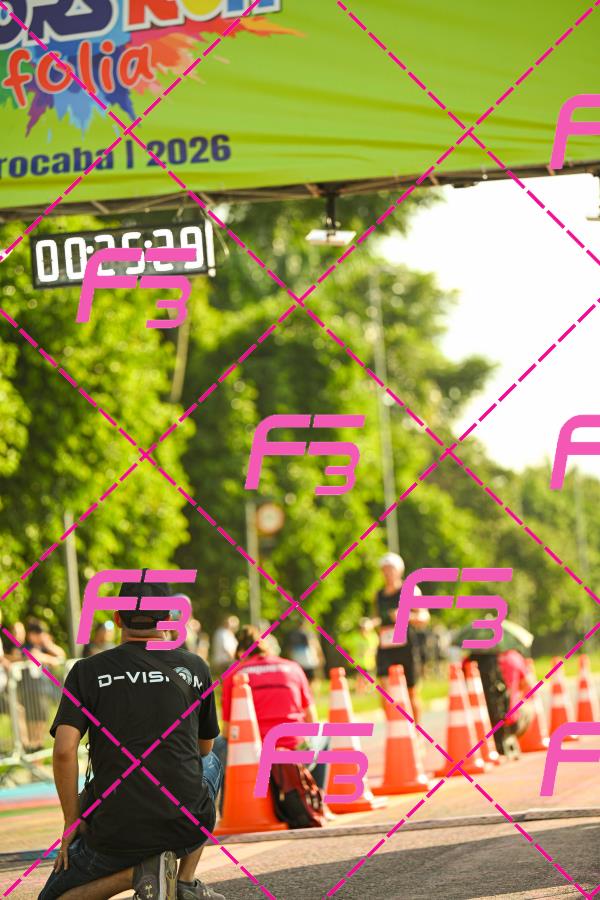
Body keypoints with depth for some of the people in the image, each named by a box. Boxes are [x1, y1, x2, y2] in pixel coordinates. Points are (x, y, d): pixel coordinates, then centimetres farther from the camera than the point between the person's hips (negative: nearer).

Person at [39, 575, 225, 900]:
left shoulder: (86, 672, 0)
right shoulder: (194, 668, 7)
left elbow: (64, 751, -12)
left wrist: (71, 823, 0)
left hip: (115, 835, -2)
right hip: (188, 829, 2)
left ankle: (138, 873, -6)